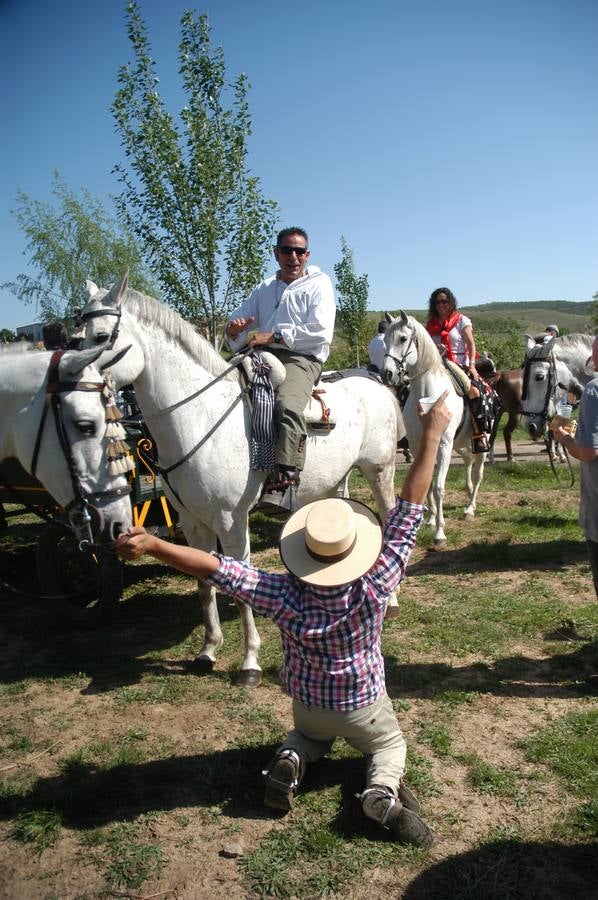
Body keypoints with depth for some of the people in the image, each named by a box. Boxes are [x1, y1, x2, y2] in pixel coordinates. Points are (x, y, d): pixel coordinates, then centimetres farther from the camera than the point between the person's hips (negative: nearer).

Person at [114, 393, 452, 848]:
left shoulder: (284, 596, -33)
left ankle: (290, 761, 2)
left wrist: (152, 545, -30)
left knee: (310, 734, 36)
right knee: (390, 743, 28)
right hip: (364, 705, -2)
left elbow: (217, 569, -35)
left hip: (308, 701, 2)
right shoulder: (374, 587, -34)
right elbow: (410, 509, -33)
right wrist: (432, 435, -29)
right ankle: (383, 790, -5)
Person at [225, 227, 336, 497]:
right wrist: (235, 327, -4)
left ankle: (286, 472, -39)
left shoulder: (319, 283, 7)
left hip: (302, 358, -6)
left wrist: (274, 336, -14)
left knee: (287, 404, -36)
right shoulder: (264, 288, 24)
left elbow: (320, 332, -8)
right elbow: (239, 318, 24)